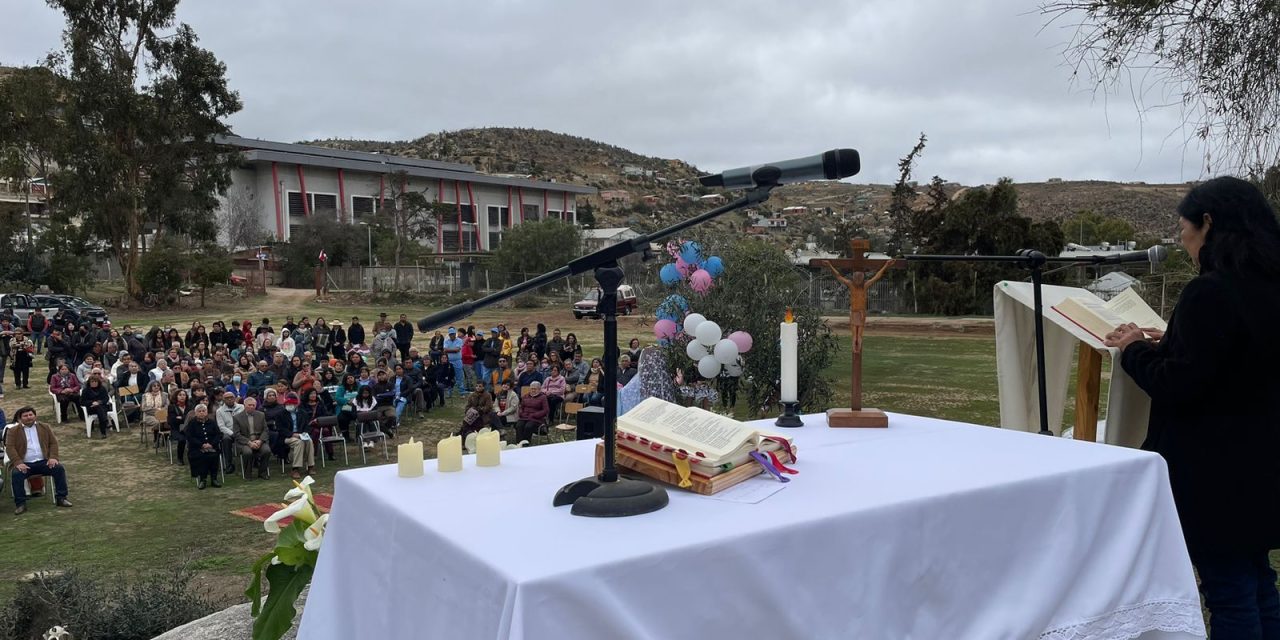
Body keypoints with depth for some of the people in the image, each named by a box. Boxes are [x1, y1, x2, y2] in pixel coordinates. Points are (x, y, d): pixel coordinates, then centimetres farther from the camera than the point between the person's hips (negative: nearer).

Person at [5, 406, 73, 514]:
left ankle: (61, 497, -16)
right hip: (24, 464, -2)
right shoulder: (12, 431, 7)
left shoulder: (45, 427, 15)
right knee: (16, 474, -33)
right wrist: (18, 463, -19)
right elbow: (10, 448, -3)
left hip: (43, 462, 2)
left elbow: (53, 443, 11)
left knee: (59, 468, -23)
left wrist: (53, 457, -7)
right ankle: (20, 504, -25)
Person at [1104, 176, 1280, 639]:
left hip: (1217, 471, -9)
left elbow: (1180, 386, -20)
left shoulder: (1211, 292, -21)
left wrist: (1135, 350, -5)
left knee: (1229, 592, 2)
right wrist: (1170, 345, 12)